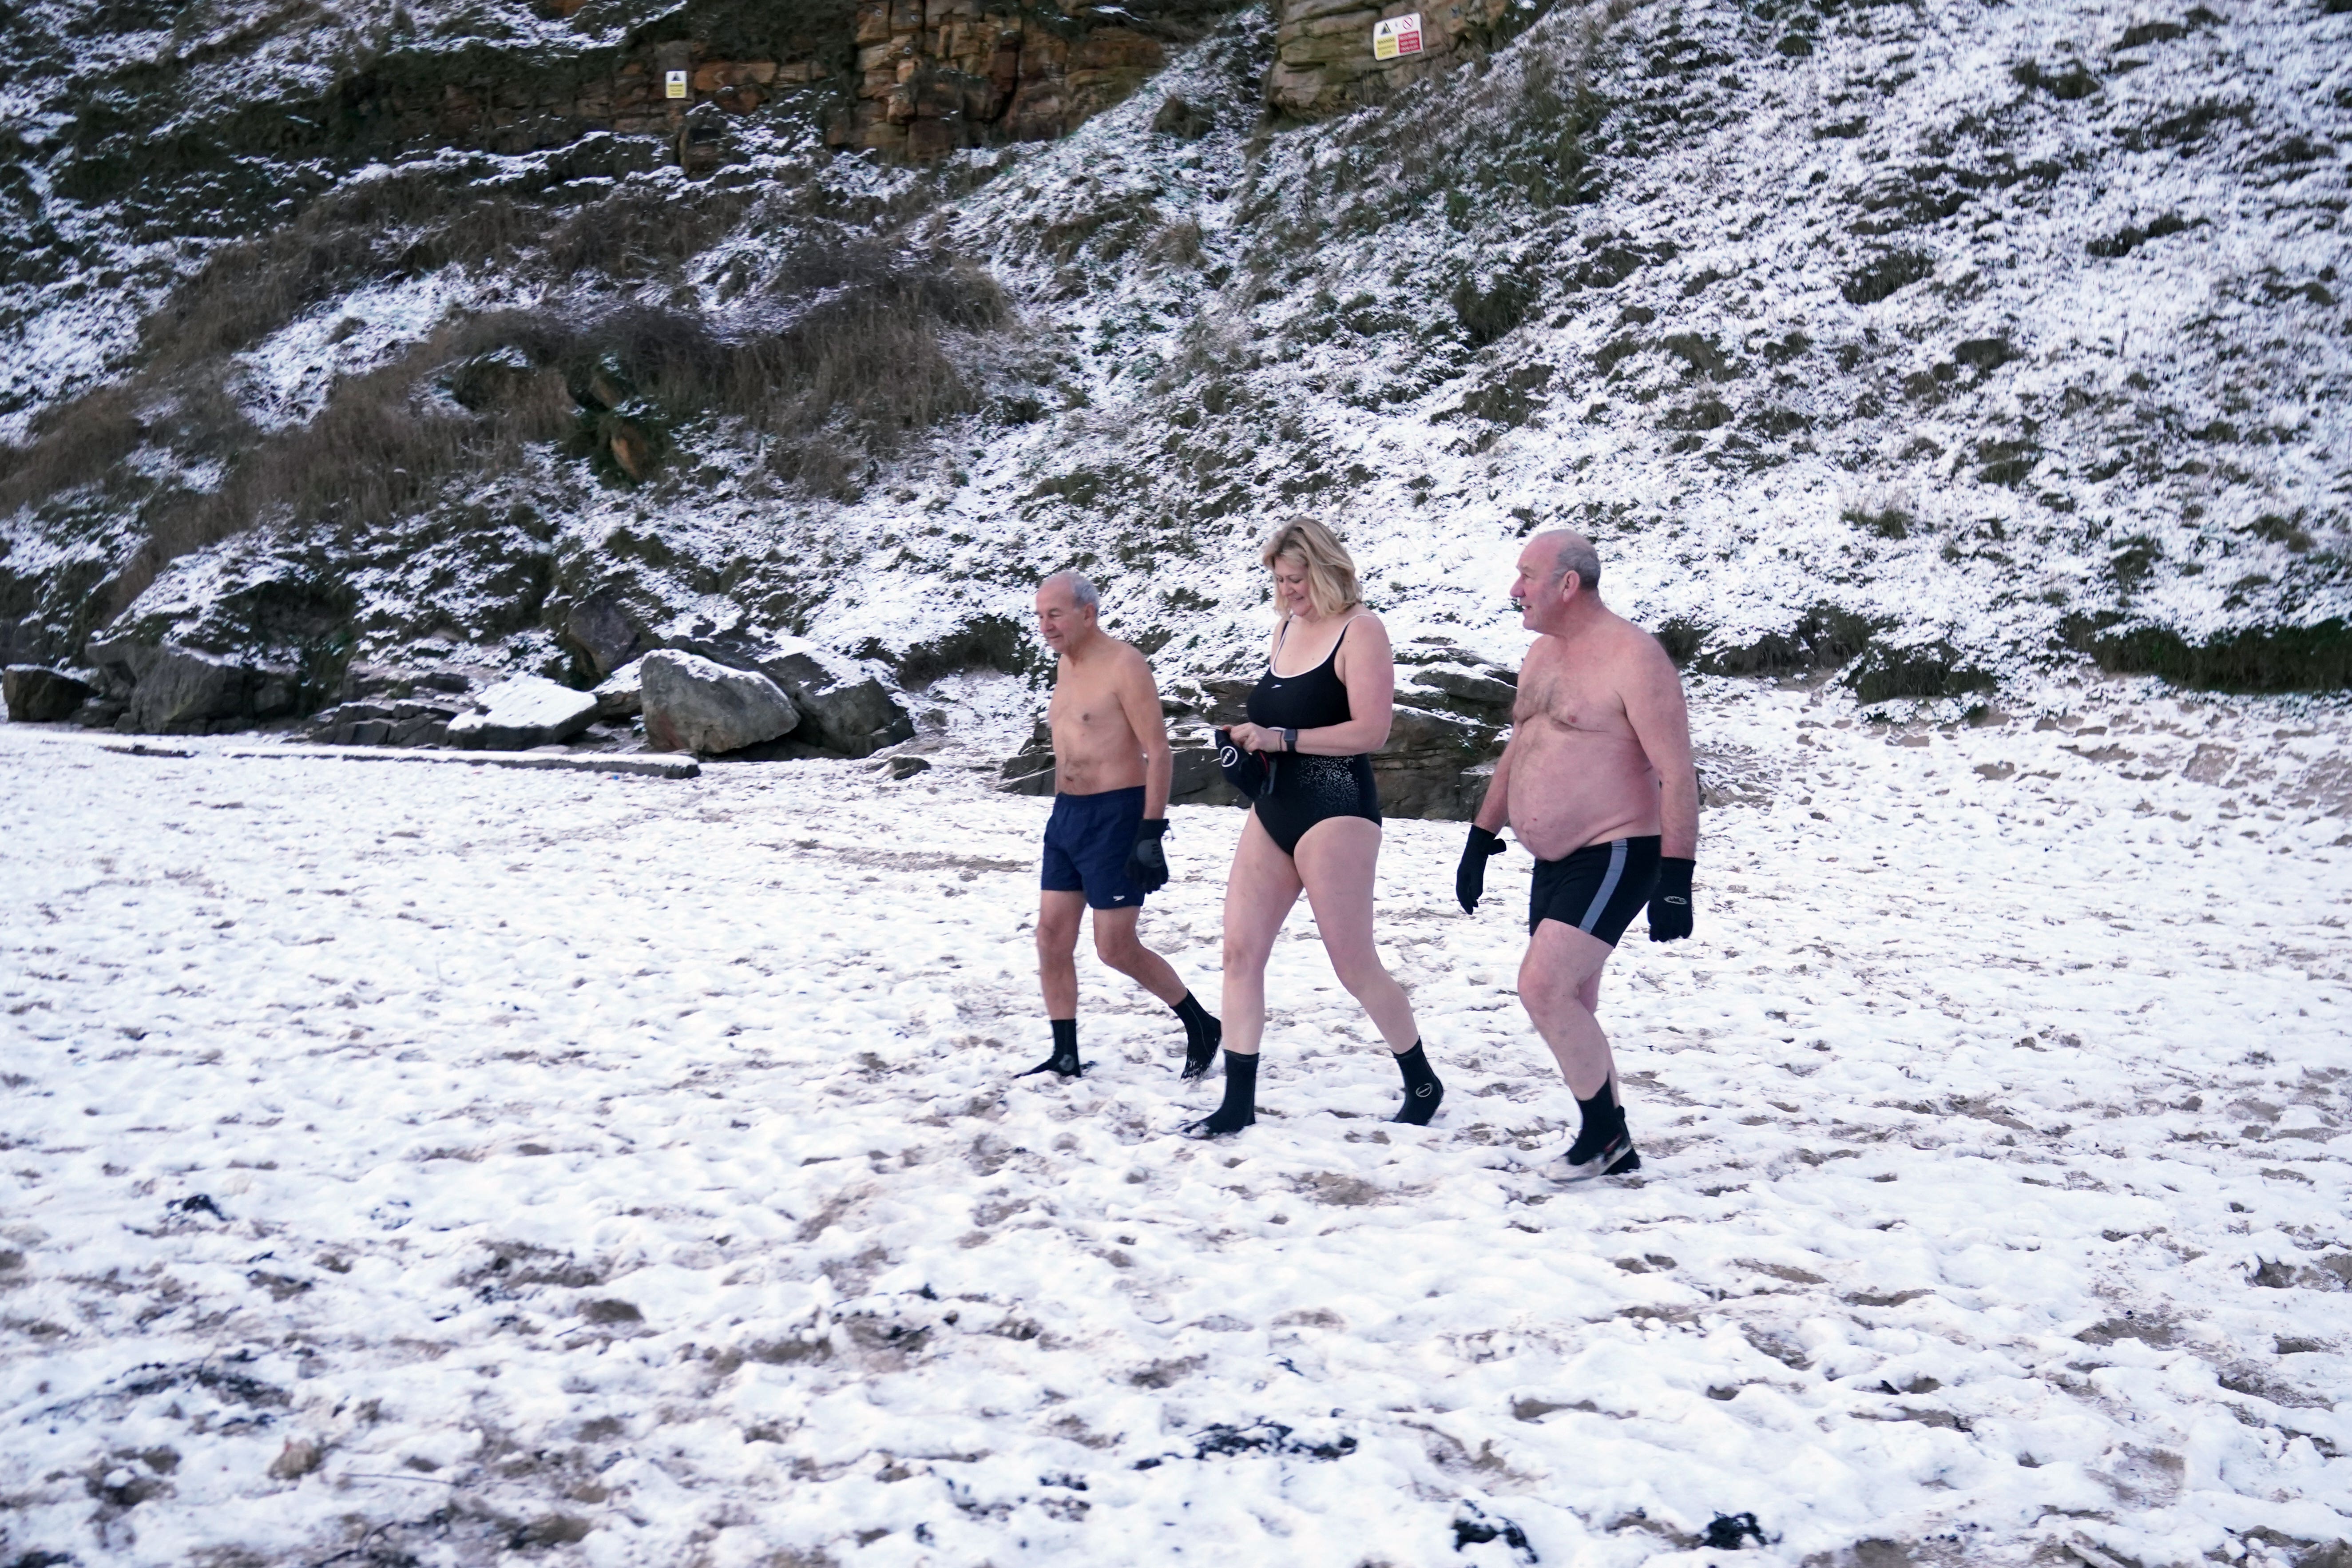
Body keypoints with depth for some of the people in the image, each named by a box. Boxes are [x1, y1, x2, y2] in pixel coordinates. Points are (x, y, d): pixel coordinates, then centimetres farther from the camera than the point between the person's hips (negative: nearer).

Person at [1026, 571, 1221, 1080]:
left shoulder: (1123, 666, -14)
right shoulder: (1067, 666, 13)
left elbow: (1159, 754, -17)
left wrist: (1151, 833, -21)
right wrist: (1064, 810, 19)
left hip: (1116, 815, -8)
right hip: (1067, 814, 9)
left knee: (1116, 948, -4)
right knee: (1051, 938, 5)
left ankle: (1202, 1026, 14)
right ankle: (1065, 1057, 14)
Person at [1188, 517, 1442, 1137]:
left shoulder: (1359, 629, -11)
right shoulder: (1285, 626, 14)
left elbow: (1371, 731, -18)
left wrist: (1283, 738, -21)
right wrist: (1251, 743, 4)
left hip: (1335, 811, -8)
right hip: (1275, 809, 8)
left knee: (1353, 963, 0)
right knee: (1240, 950, 1)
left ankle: (1423, 1083, 20)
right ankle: (1238, 1102, 7)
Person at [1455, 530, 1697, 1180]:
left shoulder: (1632, 657, -15)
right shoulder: (1542, 654, 13)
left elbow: (1676, 773, -18)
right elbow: (1519, 749, 24)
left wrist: (1676, 878, -23)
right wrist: (1481, 838, 23)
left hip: (1615, 855, -9)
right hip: (1556, 860, 9)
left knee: (1543, 986, -18)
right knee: (1569, 1009, 10)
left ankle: (1603, 1130, -1)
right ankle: (1611, 1149, 21)